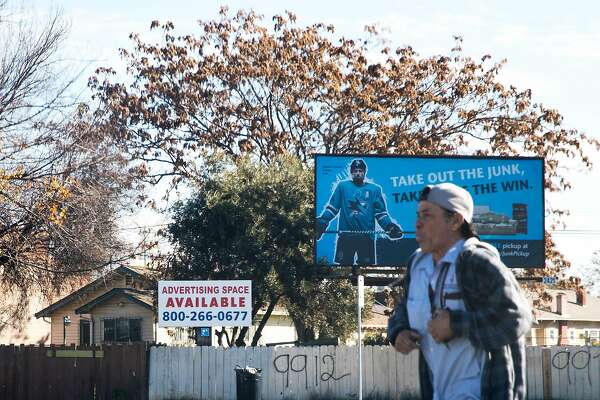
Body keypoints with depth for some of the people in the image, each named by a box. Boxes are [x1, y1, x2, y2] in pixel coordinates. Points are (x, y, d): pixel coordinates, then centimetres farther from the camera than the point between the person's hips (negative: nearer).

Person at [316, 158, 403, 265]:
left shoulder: (374, 189, 11)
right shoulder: (342, 186, 10)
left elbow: (381, 212, 10)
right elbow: (332, 207, 6)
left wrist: (389, 226, -5)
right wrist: (322, 222, -7)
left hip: (367, 236, 0)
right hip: (346, 235, 0)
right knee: (344, 264, -1)